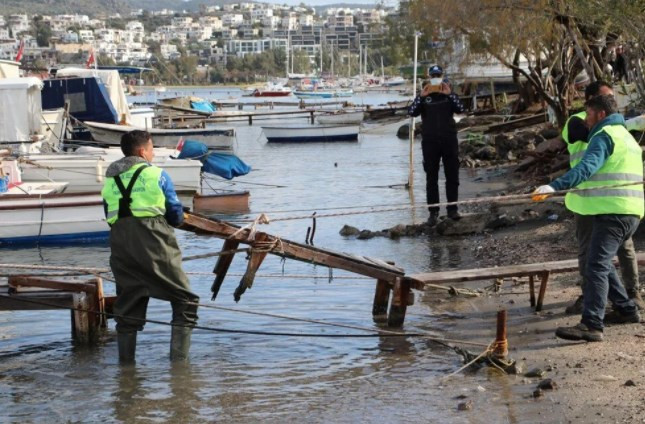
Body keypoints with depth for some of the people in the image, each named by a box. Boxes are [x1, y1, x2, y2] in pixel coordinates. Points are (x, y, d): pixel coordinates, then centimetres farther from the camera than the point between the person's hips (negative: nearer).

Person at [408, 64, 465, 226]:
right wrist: (421, 96, -16)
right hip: (430, 141, -1)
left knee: (452, 175, 5)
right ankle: (433, 212, 4)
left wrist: (449, 94, -15)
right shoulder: (423, 96, 6)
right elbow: (412, 112, -9)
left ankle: (453, 209, 14)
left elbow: (460, 109, -9)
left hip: (449, 139, 1)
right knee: (431, 178, 1)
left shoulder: (449, 94, 8)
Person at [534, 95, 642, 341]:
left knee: (596, 265, -16)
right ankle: (626, 310, 27)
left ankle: (592, 325, -25)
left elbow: (587, 166, -24)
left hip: (612, 212, -10)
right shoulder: (626, 136, 24)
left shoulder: (604, 135, -7)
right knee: (602, 262, 23)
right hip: (631, 212, 10)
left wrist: (555, 186, -34)